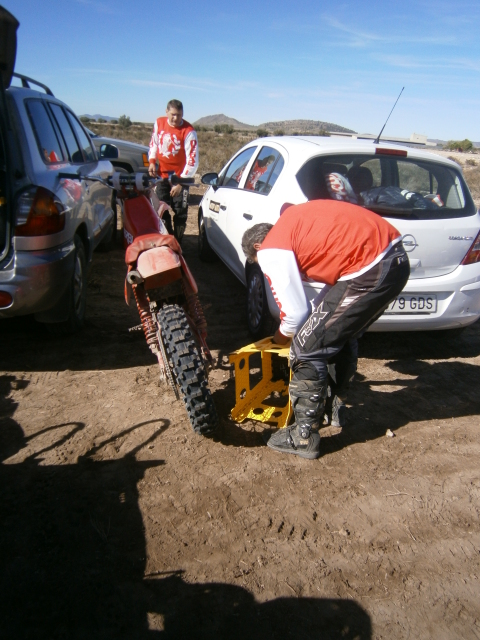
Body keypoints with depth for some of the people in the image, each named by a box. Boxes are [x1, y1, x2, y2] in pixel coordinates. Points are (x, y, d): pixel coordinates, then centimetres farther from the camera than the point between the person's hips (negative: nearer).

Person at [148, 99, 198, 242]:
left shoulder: (188, 131, -16)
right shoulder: (159, 123, -1)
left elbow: (193, 160, -19)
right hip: (162, 174, 5)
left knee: (180, 213, -5)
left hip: (180, 176, -4)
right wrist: (152, 161, -1)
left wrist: (180, 183, -25)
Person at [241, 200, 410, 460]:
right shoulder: (295, 221, 26)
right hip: (395, 257, 10)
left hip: (372, 270, -10)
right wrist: (318, 315, 34)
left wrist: (282, 335, 20)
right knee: (341, 336, 27)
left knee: (308, 348, 2)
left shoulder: (270, 251, -1)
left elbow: (295, 311, -2)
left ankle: (304, 438, 13)